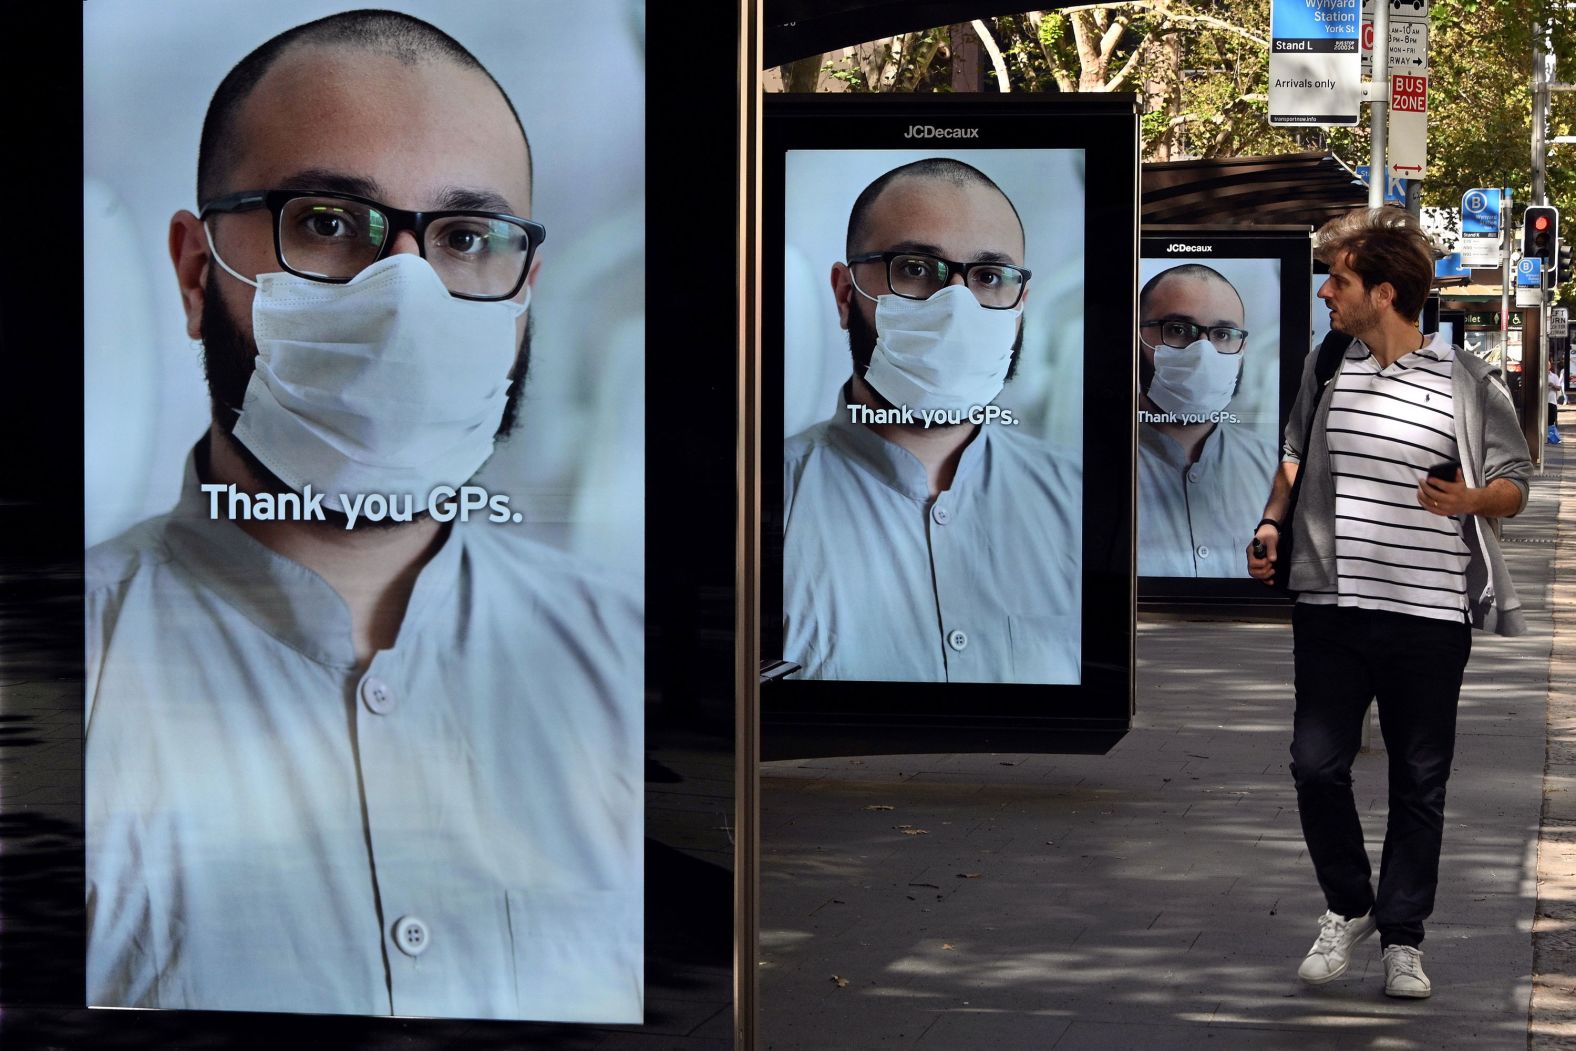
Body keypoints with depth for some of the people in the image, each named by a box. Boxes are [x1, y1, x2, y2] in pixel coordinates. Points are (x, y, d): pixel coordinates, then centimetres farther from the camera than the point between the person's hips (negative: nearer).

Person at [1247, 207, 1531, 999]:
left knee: (1419, 785, 5)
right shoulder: (1325, 368, 8)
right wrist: (1273, 522, 8)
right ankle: (1347, 906, 22)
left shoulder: (1467, 382, -4)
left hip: (1429, 615, -3)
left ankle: (1403, 936, 18)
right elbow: (1297, 454, 23)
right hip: (1331, 605, 3)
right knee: (1317, 764, 0)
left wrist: (1470, 500, -19)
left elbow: (1513, 487, 2)